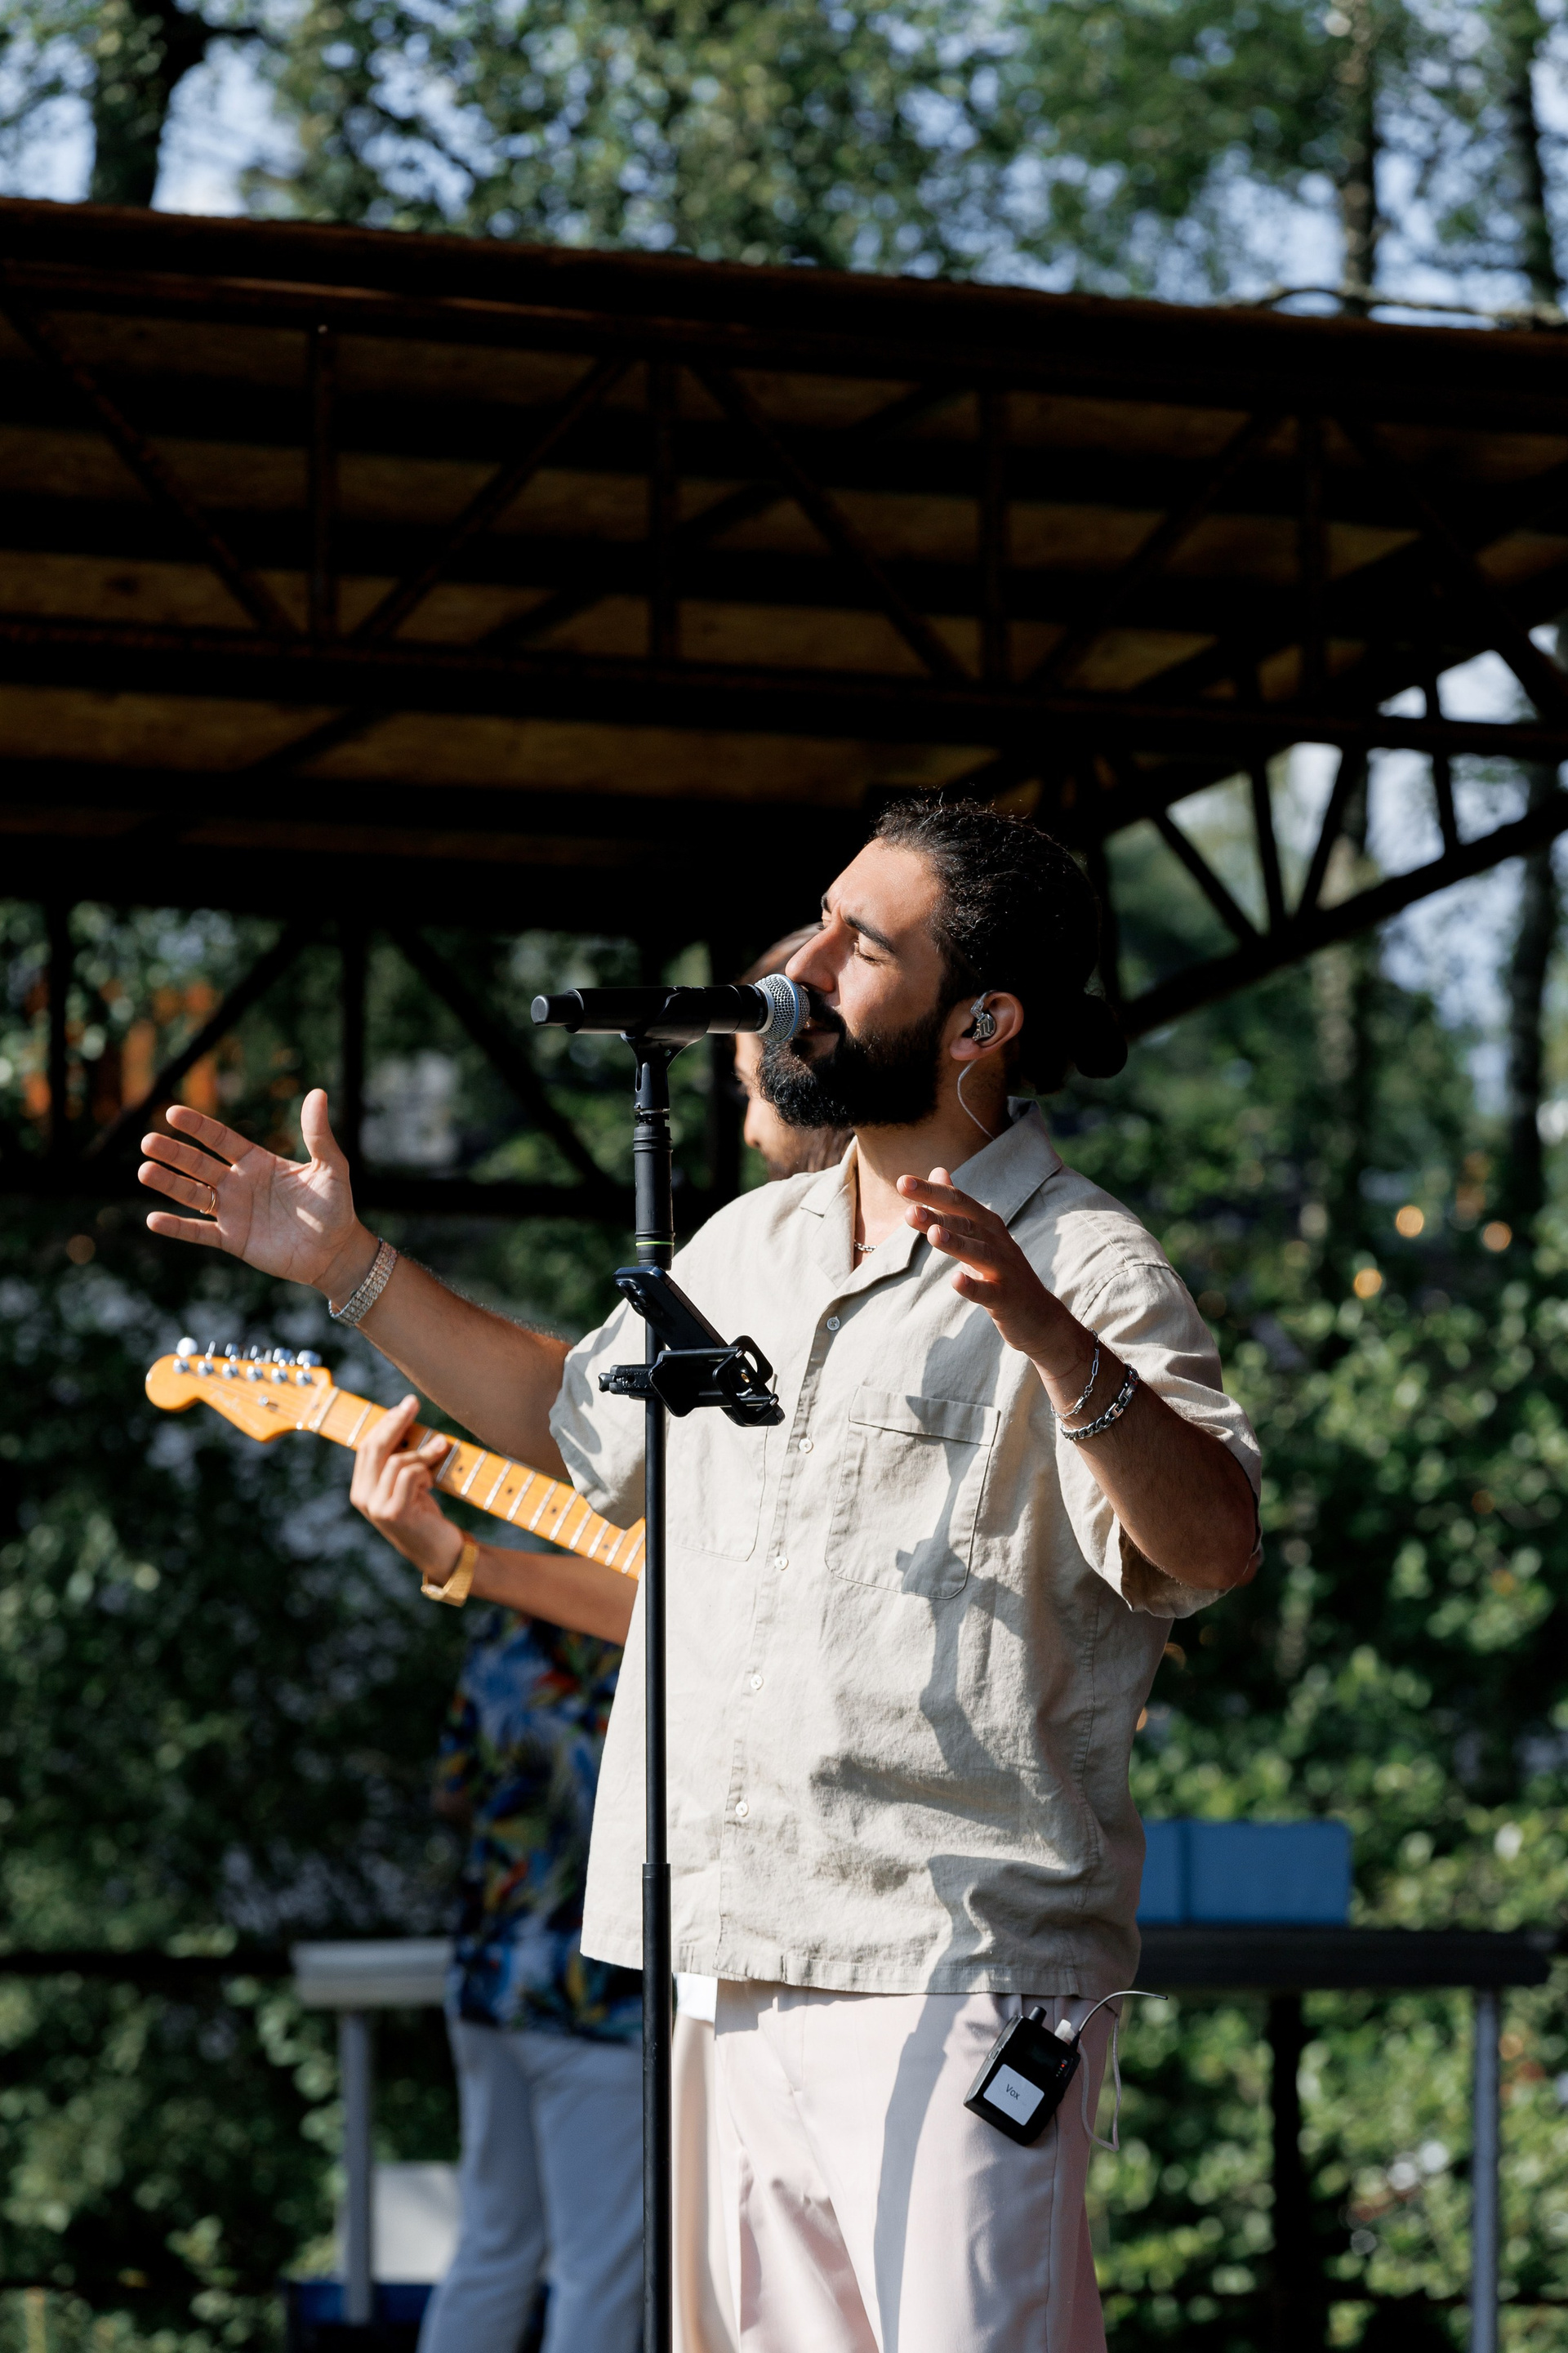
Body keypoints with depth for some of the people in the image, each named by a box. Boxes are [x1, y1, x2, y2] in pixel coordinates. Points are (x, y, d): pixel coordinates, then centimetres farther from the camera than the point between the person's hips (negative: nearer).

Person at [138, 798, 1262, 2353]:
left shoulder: (1083, 1265, -8)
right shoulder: (751, 1248, 17)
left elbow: (1213, 1547, -22)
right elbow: (577, 1419, 34)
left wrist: (1052, 1339, -37)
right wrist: (353, 1273, 29)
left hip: (949, 1973, -8)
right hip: (735, 1955, 8)